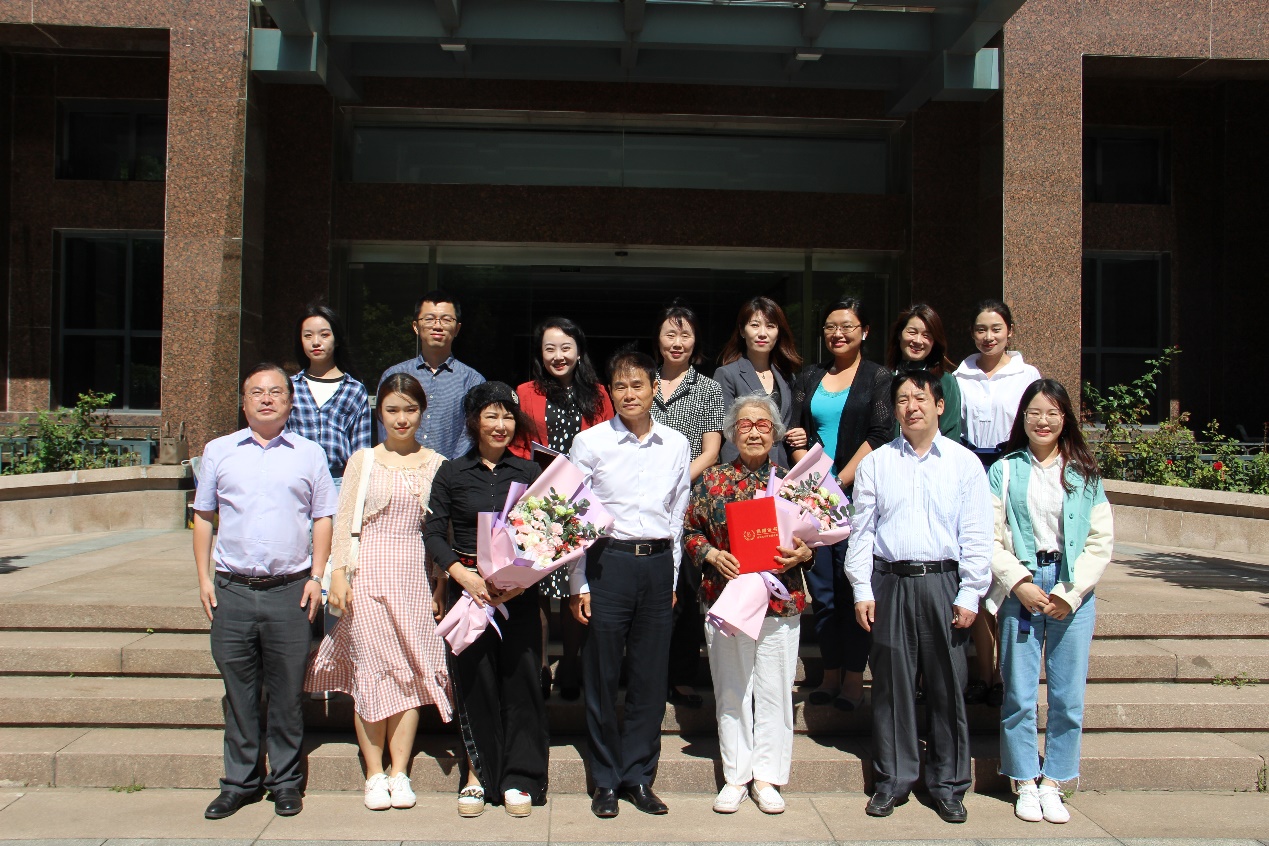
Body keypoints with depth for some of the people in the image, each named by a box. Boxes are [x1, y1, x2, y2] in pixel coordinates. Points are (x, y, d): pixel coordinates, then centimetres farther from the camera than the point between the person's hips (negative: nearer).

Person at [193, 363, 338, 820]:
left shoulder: (309, 454, 8)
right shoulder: (219, 452, 10)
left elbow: (323, 518, 8)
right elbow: (203, 516, 13)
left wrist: (316, 577, 0)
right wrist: (203, 578, 5)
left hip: (289, 591, -1)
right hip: (232, 589, 1)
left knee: (287, 692, 4)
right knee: (238, 691, 7)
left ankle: (286, 781, 17)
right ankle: (239, 781, 20)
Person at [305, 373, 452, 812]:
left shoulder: (436, 464, 8)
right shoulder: (363, 461, 5)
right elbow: (343, 520, 4)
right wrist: (338, 573, -6)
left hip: (415, 575, 1)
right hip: (369, 573, -1)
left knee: (410, 670, 2)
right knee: (370, 668, 0)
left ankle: (399, 773, 10)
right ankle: (374, 774, 10)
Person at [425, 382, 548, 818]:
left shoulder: (529, 471, 8)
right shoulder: (452, 473, 5)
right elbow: (434, 534, 1)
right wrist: (463, 575, -15)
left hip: (520, 590, 1)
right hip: (467, 587, 0)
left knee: (520, 679, 0)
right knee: (474, 679, 3)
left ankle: (518, 779, 12)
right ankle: (476, 774, 17)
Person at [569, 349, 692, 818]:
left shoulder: (676, 445, 8)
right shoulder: (590, 442, -1)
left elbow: (678, 514, 13)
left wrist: (672, 576, 11)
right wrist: (578, 584, -3)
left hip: (658, 563, 3)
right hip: (606, 562, -2)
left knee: (651, 678, 7)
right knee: (601, 676, 4)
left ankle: (638, 776, 22)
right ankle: (606, 780, 19)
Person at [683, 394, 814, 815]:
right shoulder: (712, 480, 4)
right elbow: (690, 531, 7)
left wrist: (803, 553, -12)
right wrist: (711, 554, -11)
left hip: (782, 602, 0)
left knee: (774, 690, 6)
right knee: (731, 691, 9)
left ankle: (767, 777, 20)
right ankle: (735, 777, 21)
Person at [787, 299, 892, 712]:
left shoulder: (877, 378, 2)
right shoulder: (809, 377, 14)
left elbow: (878, 436, -7)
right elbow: (796, 434, 7)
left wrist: (839, 483, -12)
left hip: (856, 494, -4)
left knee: (853, 585, -2)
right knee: (822, 588, 6)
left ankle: (854, 677, 7)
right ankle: (830, 673, 15)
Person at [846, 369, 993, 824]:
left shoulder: (965, 463, 4)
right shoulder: (876, 463, 7)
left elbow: (976, 536, 3)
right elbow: (862, 530, 7)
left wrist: (969, 595, -3)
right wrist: (862, 590, 1)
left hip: (944, 584, -1)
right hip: (890, 584, 1)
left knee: (947, 685, 5)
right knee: (891, 684, 6)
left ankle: (948, 784, 20)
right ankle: (892, 779, 19)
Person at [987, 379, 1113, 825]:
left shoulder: (1084, 474, 7)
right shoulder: (1004, 471, 3)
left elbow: (1102, 541, 3)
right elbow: (989, 537, -2)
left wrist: (1070, 593, -6)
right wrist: (1019, 583, -12)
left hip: (1073, 593, 1)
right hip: (1020, 589, -1)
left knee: (1069, 696, 4)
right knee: (1020, 695, 3)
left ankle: (1053, 784, 18)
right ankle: (1025, 784, 17)